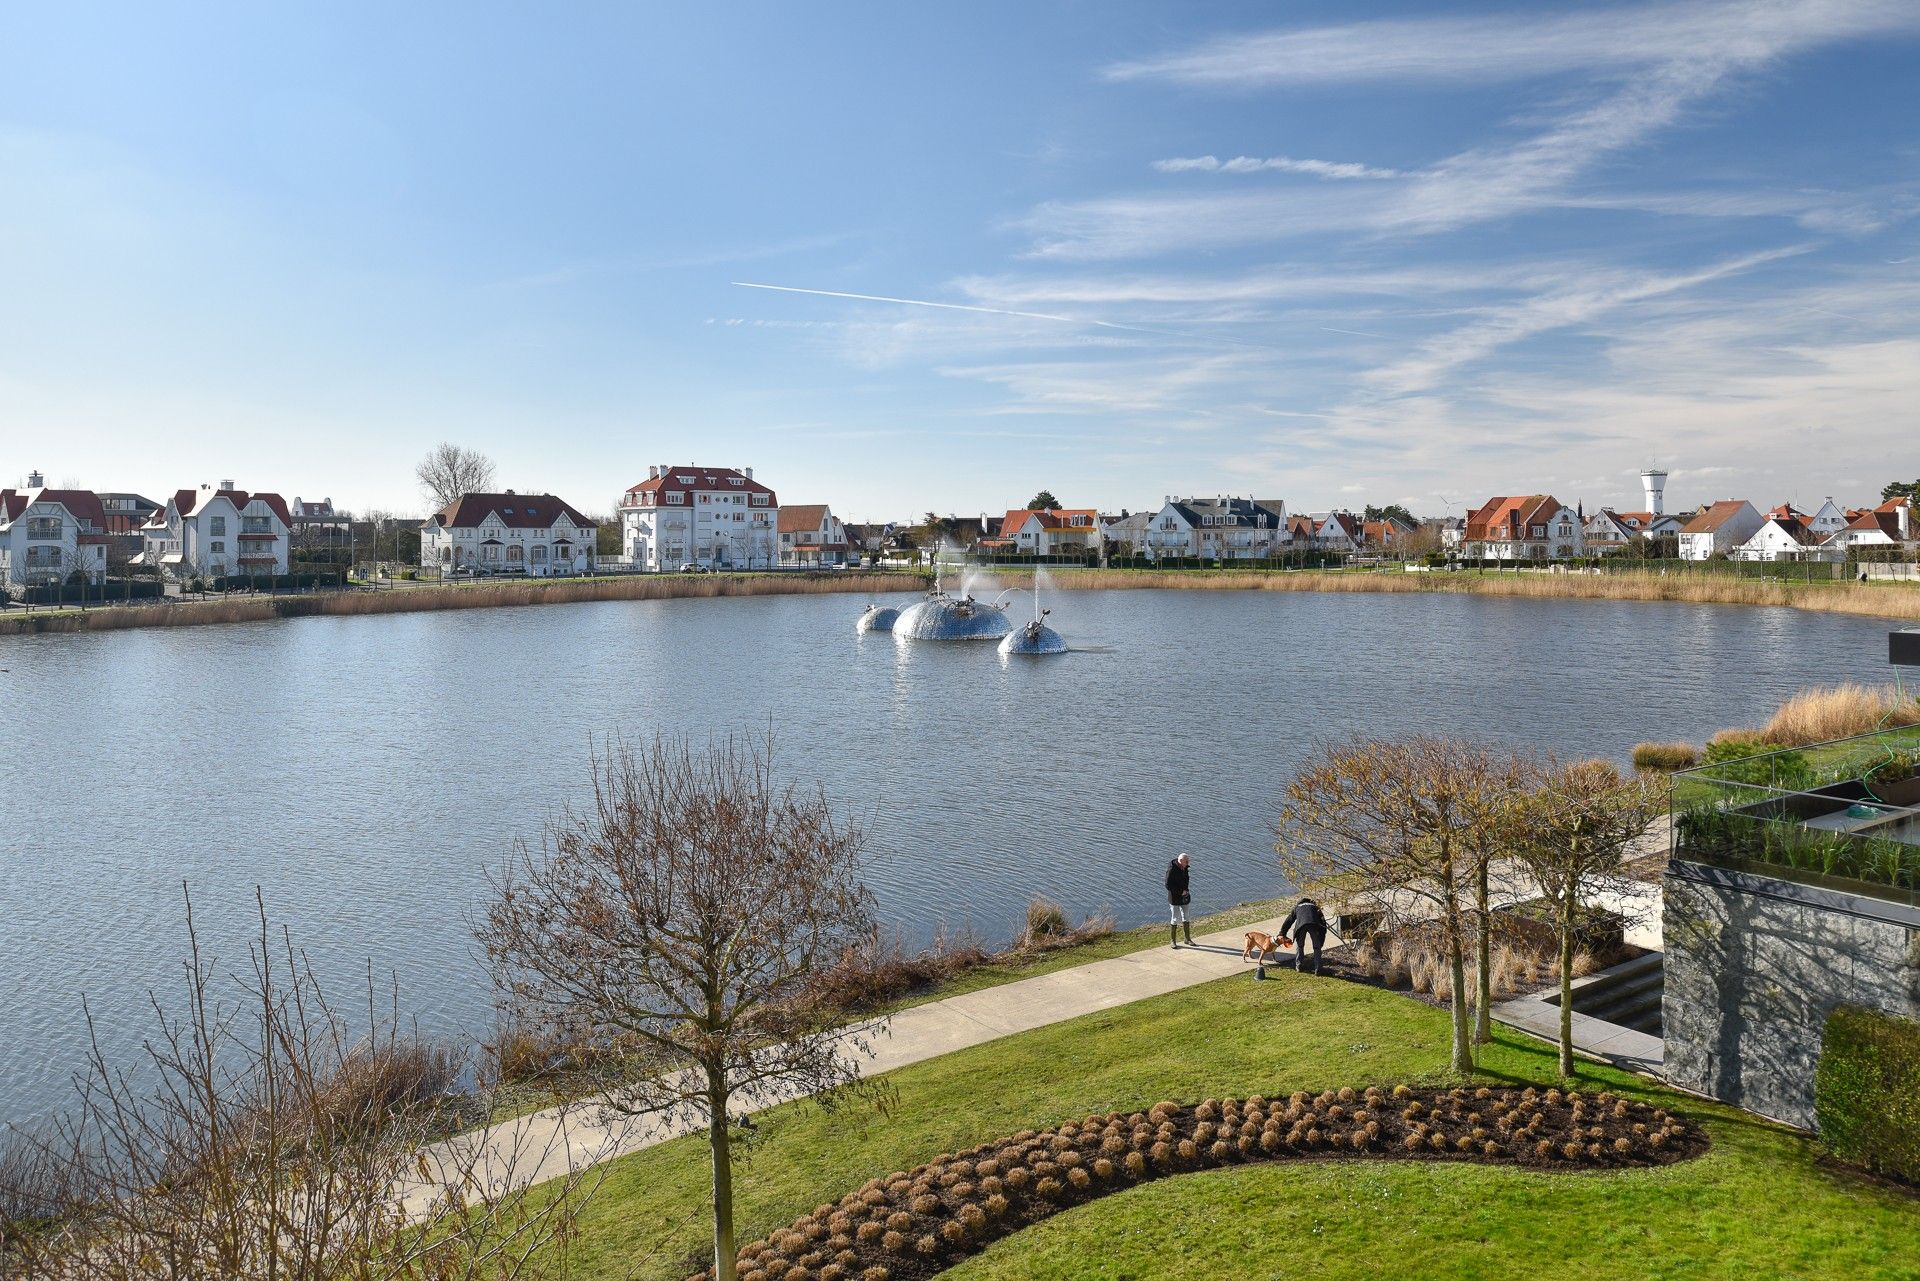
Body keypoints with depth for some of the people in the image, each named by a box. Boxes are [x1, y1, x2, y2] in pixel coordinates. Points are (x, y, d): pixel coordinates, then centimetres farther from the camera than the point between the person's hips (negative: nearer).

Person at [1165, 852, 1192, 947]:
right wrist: (1181, 892, -21)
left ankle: (1188, 939, 23)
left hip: (1183, 896, 7)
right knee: (1174, 919, 1)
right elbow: (1168, 885, -22)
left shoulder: (1184, 867, 0)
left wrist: (1186, 889, 2)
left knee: (1185, 918, 13)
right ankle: (1173, 941, 12)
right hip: (1174, 897, -6)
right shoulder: (1171, 869, -22)